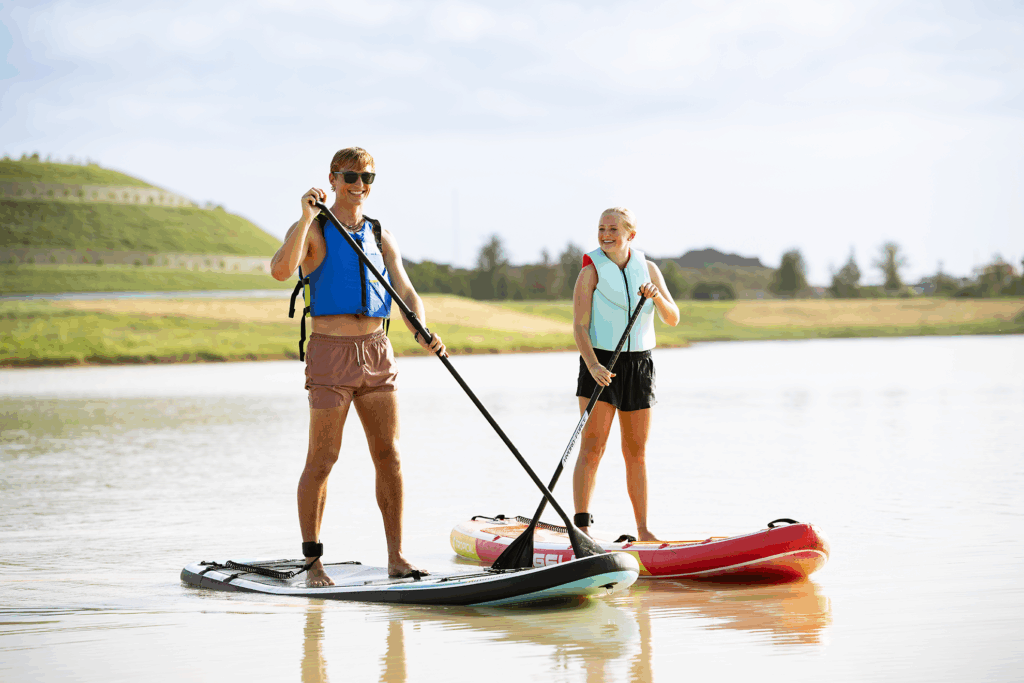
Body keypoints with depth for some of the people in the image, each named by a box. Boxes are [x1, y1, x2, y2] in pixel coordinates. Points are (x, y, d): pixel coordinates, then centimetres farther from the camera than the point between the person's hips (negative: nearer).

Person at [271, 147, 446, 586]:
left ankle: (395, 558, 8)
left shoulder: (381, 238, 14)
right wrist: (307, 217, -26)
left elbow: (405, 292, 5)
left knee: (389, 455, 3)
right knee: (322, 459, -4)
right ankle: (313, 563, 3)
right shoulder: (313, 231, -1)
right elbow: (281, 269, -21)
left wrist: (422, 334, -13)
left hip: (376, 353, 5)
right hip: (331, 353, -5)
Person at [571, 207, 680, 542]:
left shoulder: (648, 269, 6)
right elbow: (579, 326, -13)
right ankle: (581, 526, -14)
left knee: (636, 451, 8)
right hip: (600, 363, -4)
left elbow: (673, 319, 4)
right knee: (592, 446, -13)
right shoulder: (591, 271, -6)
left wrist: (656, 297, -16)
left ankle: (643, 530, 13)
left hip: (638, 364, 4)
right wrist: (593, 366, -27)